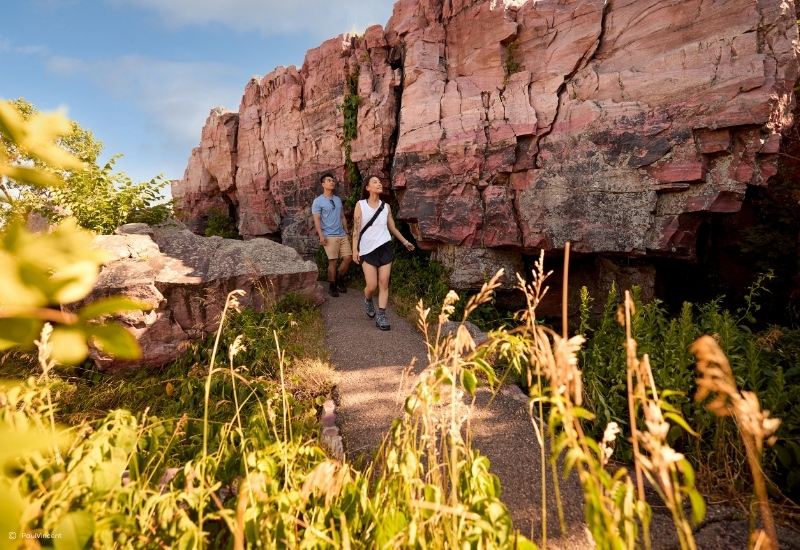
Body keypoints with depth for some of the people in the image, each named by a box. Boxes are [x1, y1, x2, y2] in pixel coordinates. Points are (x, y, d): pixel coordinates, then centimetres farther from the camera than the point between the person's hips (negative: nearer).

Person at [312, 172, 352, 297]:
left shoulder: (338, 200, 16)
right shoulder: (318, 201, -3)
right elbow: (317, 220, -8)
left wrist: (346, 232, 17)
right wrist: (321, 235, -18)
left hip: (342, 235, 6)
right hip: (329, 236, -6)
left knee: (348, 257, 0)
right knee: (333, 261, -5)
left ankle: (339, 279, 20)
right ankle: (332, 286, 10)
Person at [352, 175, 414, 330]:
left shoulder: (386, 206, 7)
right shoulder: (360, 205, -2)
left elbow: (392, 228, 16)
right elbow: (356, 228, -5)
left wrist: (405, 242, 21)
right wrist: (355, 249, -12)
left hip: (384, 248, 3)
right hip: (367, 250, -2)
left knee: (384, 284, -2)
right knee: (372, 285, -5)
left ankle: (381, 317, 4)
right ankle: (368, 300, 30)